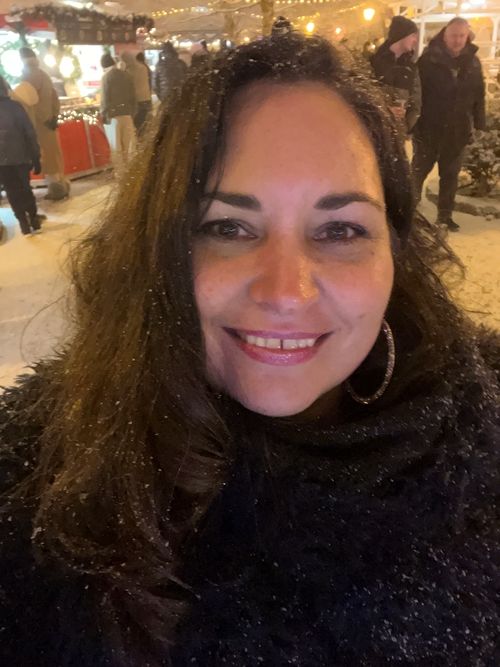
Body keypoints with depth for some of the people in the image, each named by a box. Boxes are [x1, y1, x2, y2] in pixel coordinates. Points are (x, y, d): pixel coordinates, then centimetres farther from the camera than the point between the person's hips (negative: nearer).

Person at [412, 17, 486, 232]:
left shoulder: (473, 62, 5)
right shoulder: (429, 59, -7)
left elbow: (479, 95, 8)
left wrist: (479, 124, 4)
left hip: (458, 130, 4)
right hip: (428, 127, -3)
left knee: (450, 174, 10)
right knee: (420, 169, 8)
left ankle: (445, 215, 21)